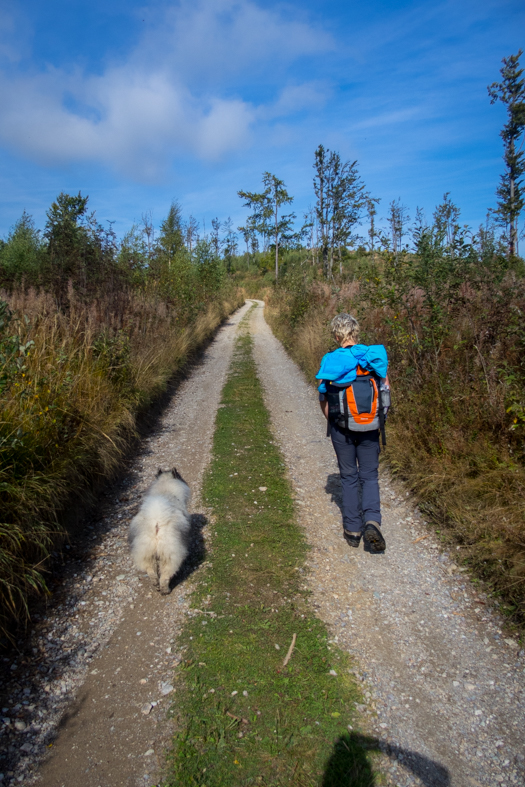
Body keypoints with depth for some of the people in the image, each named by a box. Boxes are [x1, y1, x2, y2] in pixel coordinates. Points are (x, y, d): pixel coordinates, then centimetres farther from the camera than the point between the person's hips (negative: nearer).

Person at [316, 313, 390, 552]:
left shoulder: (330, 361, -9)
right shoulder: (375, 355, -4)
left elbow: (323, 398, -2)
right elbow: (385, 389, 2)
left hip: (342, 427, -1)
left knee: (349, 477, 13)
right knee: (370, 475, 13)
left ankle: (353, 530, 20)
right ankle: (372, 521, -8)